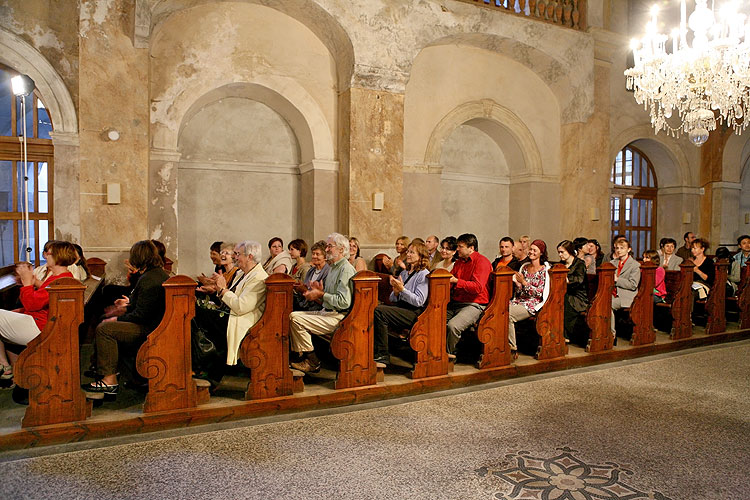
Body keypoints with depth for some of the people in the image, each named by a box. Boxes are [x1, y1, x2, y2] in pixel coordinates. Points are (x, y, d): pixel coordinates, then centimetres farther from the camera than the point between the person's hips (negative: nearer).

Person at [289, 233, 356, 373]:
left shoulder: (346, 269, -13)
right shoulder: (333, 267, 19)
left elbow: (343, 302, -22)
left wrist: (321, 294, -14)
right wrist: (319, 290, 3)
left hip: (337, 317, -10)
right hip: (326, 312, 10)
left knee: (295, 318, -19)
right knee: (293, 315, 0)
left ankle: (312, 362, -10)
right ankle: (302, 356, 0)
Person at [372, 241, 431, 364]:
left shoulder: (424, 275, -2)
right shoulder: (404, 273, 21)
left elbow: (419, 301, -11)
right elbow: (393, 299, 18)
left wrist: (402, 289, -16)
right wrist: (395, 291, -4)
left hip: (414, 312, -7)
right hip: (400, 306, 7)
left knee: (379, 311, -27)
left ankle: (383, 355, -21)